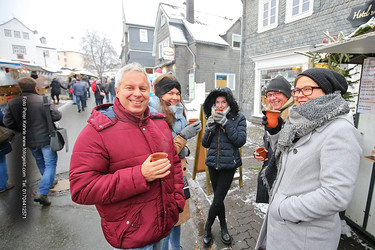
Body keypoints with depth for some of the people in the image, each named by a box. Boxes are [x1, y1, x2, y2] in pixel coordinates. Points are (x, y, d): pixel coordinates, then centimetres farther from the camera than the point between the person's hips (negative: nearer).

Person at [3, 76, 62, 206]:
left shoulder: (12, 103, -2)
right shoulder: (43, 100, -15)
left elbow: (7, 122, -1)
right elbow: (56, 116, -16)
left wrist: (22, 129, 15)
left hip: (29, 141, 5)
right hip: (46, 138, -5)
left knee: (40, 162, 25)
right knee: (50, 164, 4)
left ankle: (49, 182, 44)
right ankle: (42, 193, -4)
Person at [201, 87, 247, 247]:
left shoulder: (238, 118, -4)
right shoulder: (212, 118, 5)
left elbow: (240, 141, -14)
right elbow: (205, 144, 3)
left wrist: (226, 123, -21)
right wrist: (210, 128, -15)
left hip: (229, 164, -3)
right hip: (213, 163, 4)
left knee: (217, 200, 0)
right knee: (218, 198, 14)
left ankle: (207, 227, 29)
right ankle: (223, 227, 40)